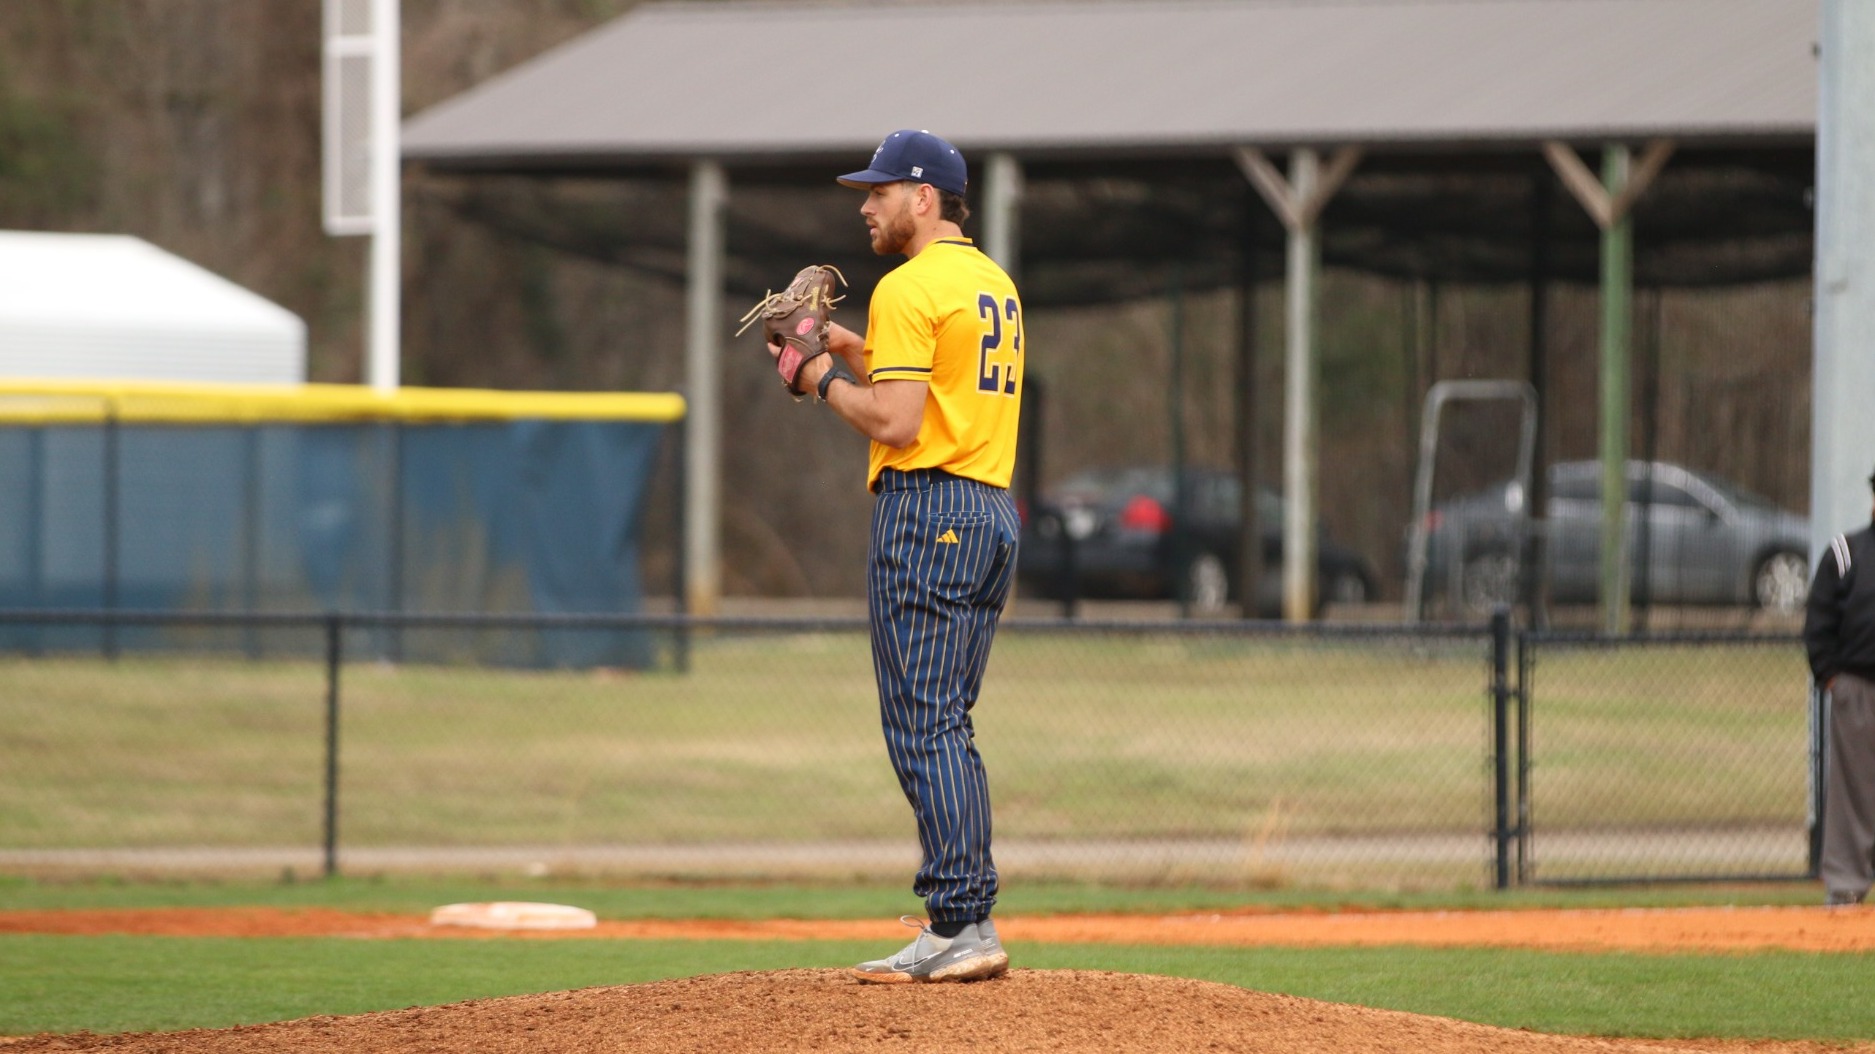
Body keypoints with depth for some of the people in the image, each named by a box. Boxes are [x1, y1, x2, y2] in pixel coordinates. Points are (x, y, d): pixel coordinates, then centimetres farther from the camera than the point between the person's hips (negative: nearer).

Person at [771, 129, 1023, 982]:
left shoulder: (909, 289, -12)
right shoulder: (995, 284, 18)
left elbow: (895, 424, -18)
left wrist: (827, 381, -2)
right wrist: (859, 357, 20)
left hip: (926, 510, -10)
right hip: (995, 511, 10)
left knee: (922, 725, -9)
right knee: (946, 726, 13)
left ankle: (960, 927, -14)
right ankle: (964, 923, 11)